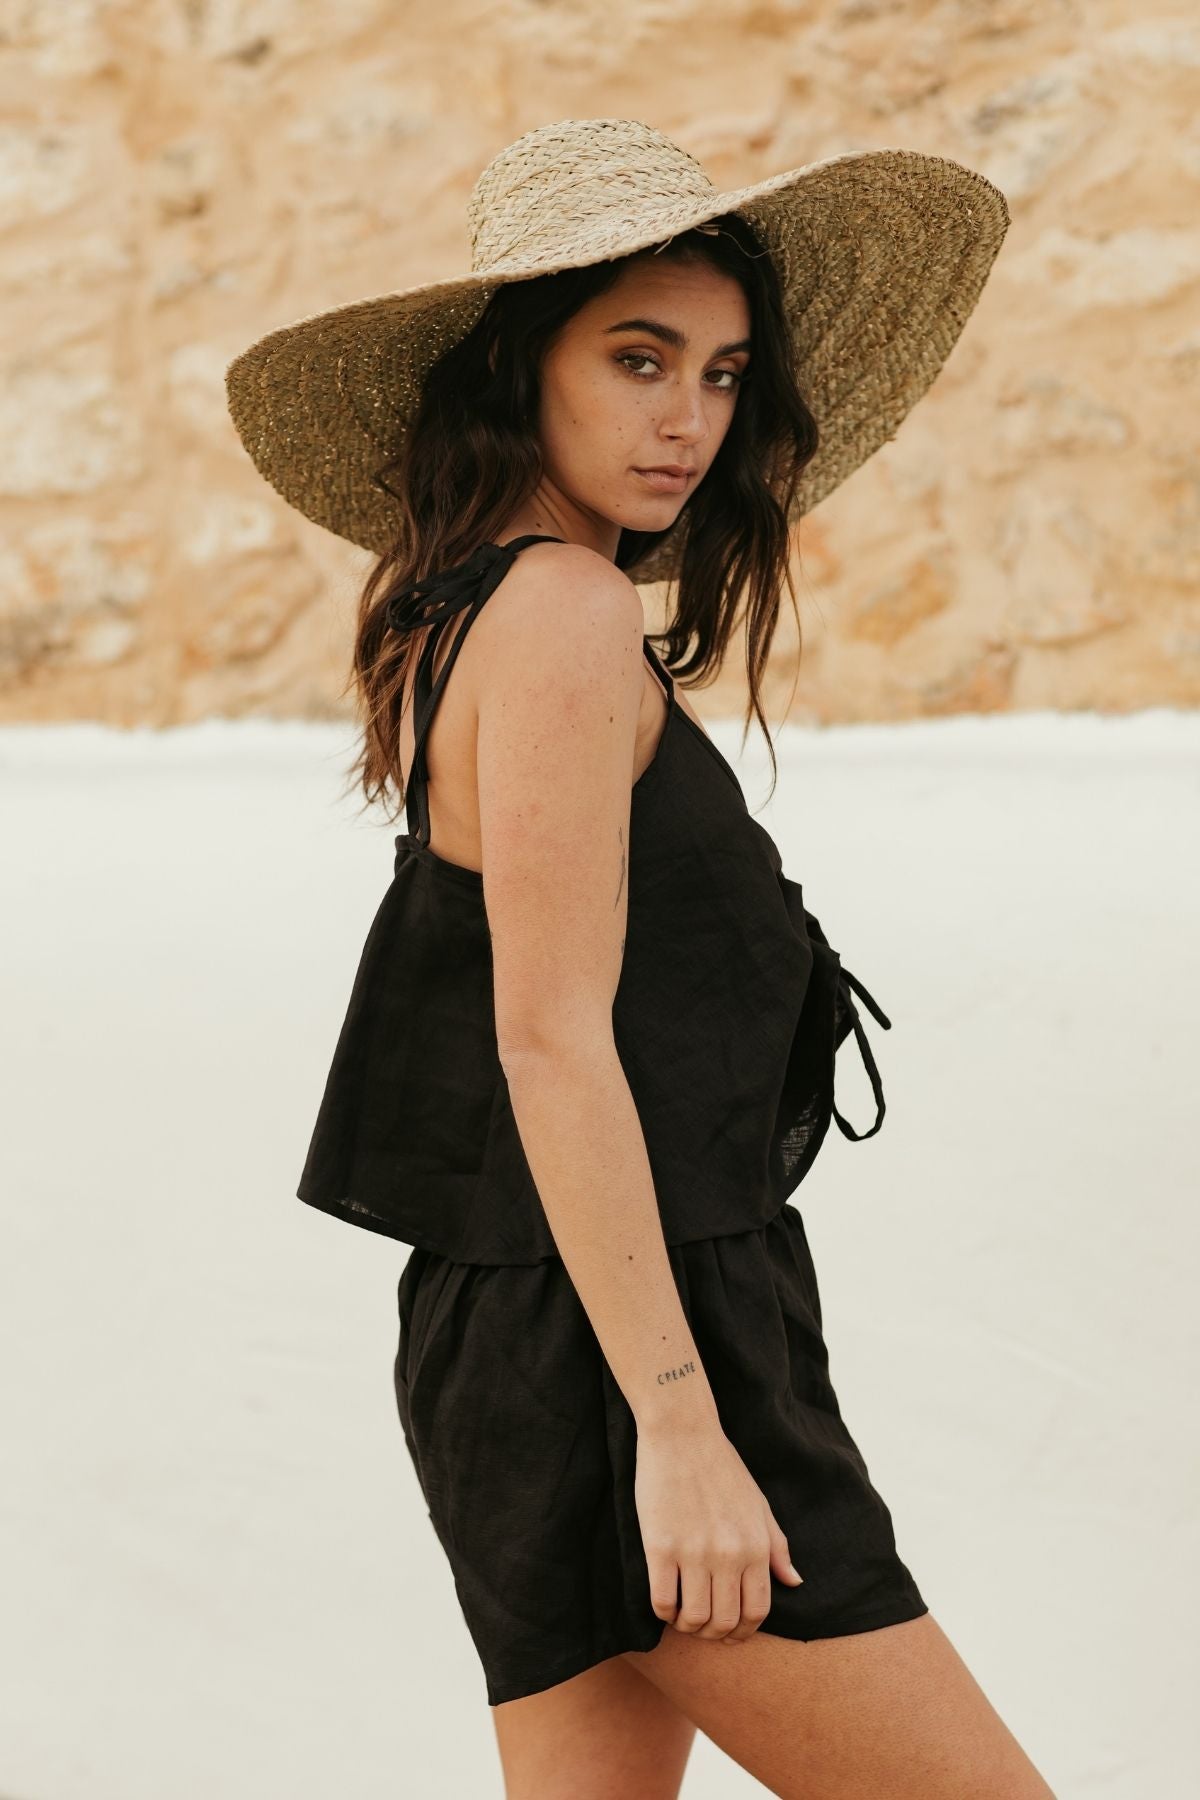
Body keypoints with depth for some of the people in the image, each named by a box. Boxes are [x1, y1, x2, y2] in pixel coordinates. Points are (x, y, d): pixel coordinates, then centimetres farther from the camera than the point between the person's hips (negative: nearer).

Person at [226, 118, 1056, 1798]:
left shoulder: (460, 623, 15)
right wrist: (680, 1428, -21)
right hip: (618, 1345, -10)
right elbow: (552, 1043, -19)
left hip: (511, 1341, 10)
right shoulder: (569, 618, -13)